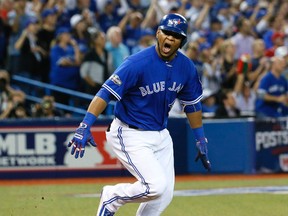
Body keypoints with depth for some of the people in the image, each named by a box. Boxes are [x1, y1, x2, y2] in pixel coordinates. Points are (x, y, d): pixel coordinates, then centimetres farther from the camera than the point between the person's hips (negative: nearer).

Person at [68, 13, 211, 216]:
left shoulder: (186, 67, -2)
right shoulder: (138, 63, -23)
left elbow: (192, 103, 13)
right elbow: (106, 93, -26)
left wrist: (201, 140, 16)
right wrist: (85, 126, -37)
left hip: (161, 135, 7)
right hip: (131, 136, -7)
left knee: (164, 195, 7)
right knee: (156, 185, -20)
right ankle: (112, 197, 6)